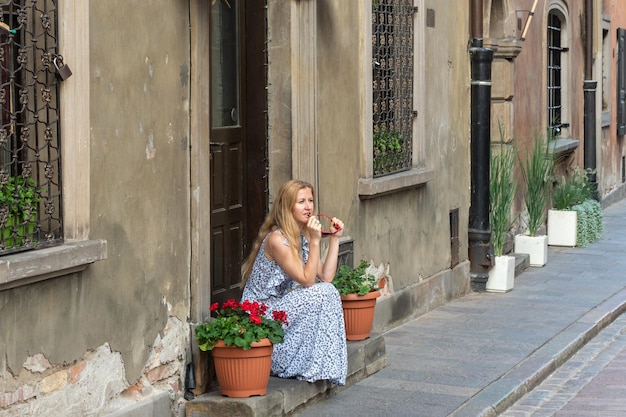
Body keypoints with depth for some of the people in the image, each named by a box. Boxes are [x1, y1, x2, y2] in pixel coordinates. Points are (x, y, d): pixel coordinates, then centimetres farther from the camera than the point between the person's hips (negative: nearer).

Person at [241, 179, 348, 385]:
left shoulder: (302, 236, 9)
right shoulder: (277, 239, -19)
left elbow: (326, 277, -1)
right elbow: (307, 280, -21)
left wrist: (335, 238, -1)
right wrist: (315, 241, -25)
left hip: (281, 306, 9)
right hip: (261, 313, -9)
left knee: (329, 292, -10)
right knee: (323, 293, -21)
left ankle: (323, 366, -5)